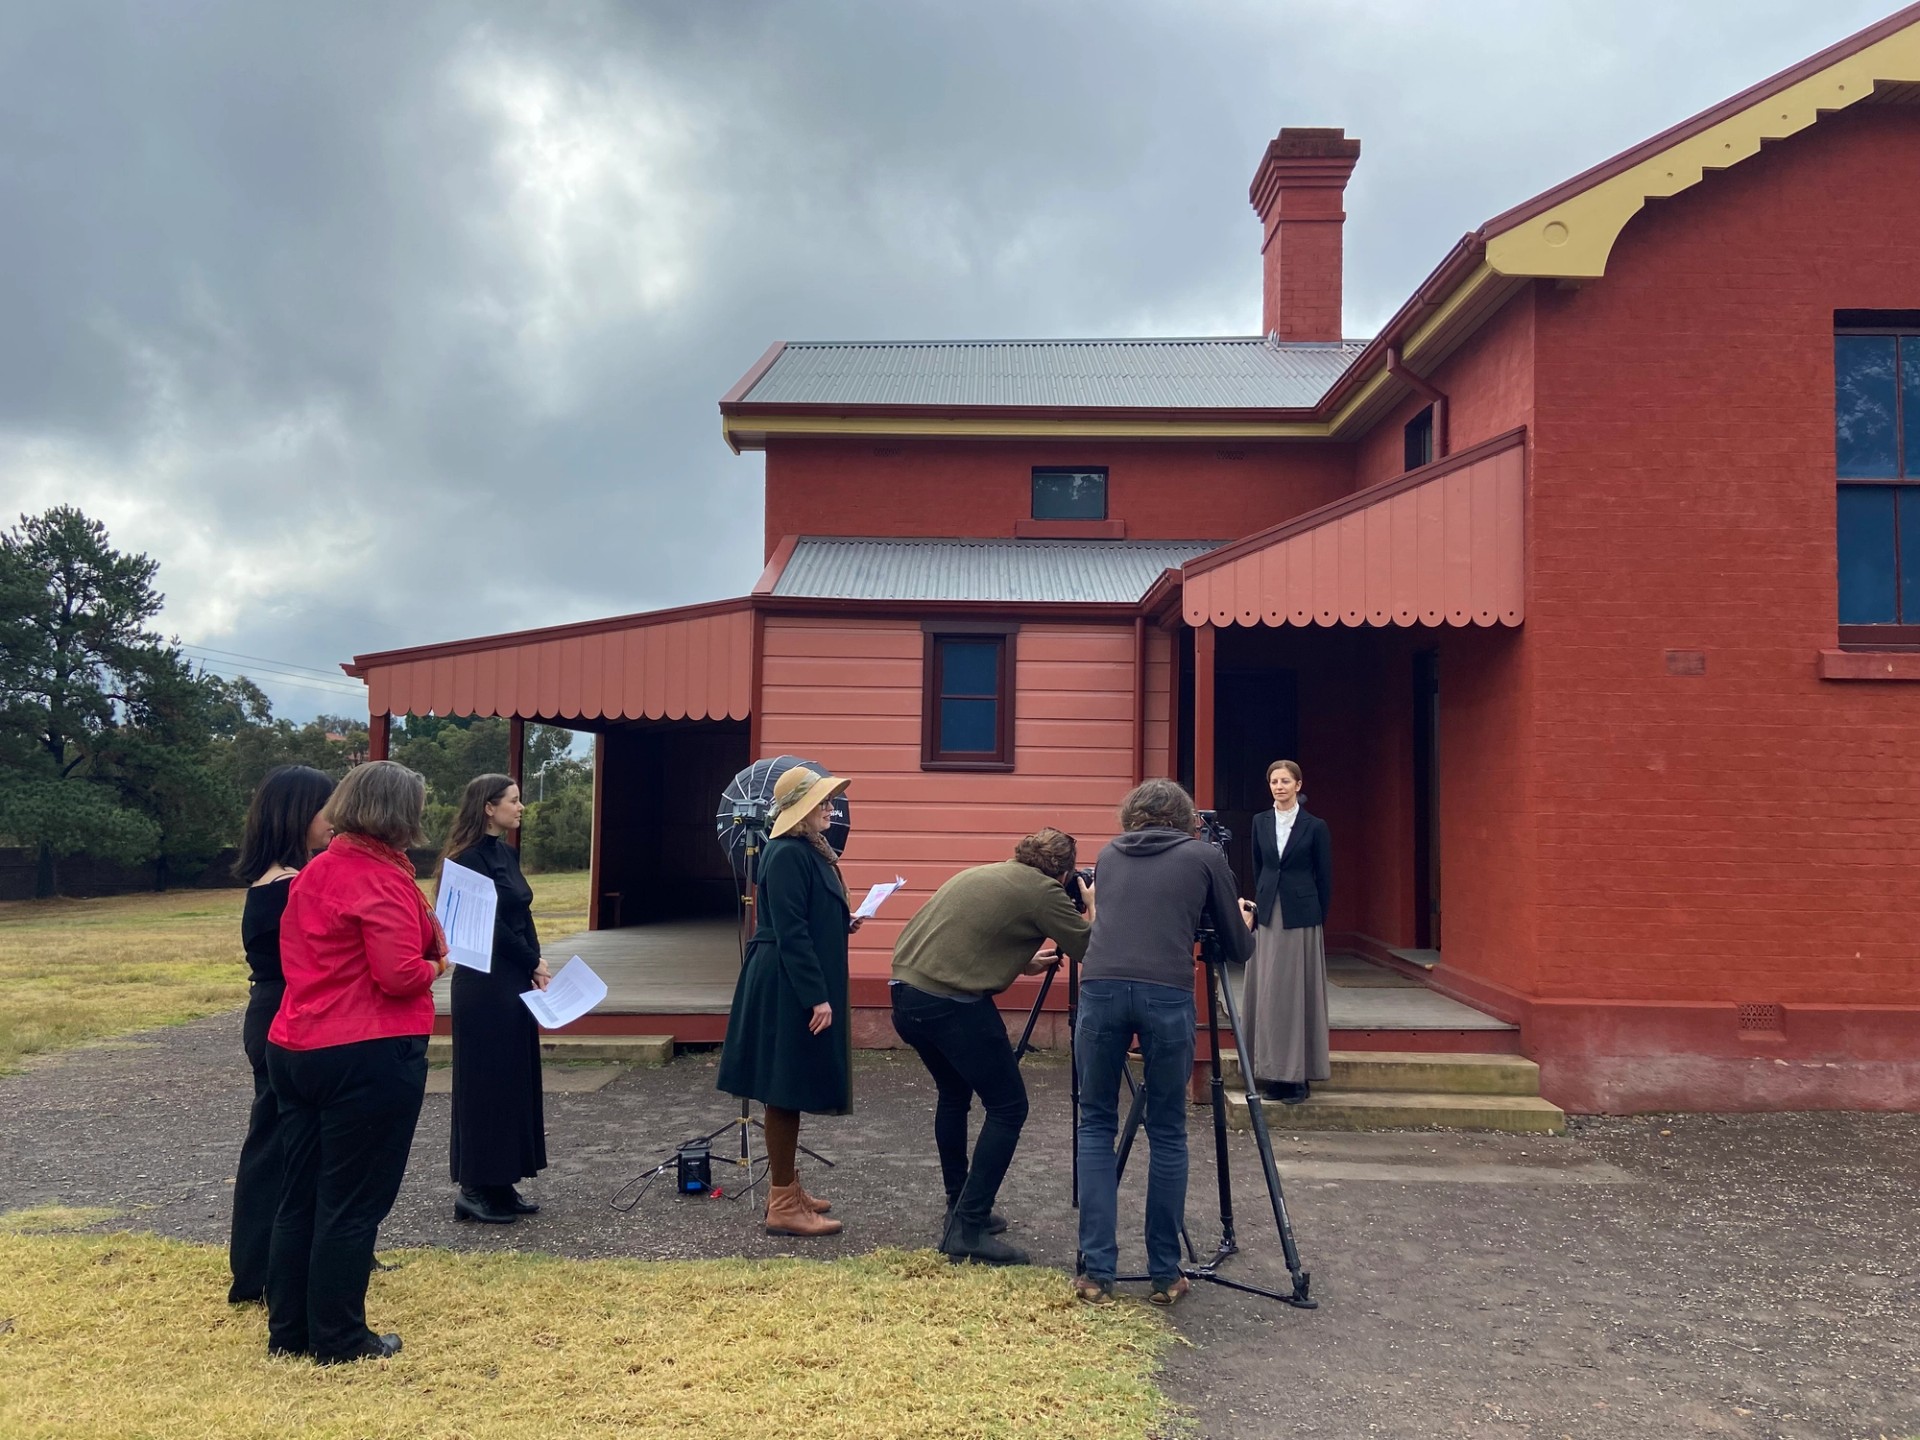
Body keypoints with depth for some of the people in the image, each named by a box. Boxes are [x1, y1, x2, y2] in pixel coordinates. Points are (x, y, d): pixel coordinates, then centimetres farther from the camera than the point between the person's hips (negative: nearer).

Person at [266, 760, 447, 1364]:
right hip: (369, 1058, -9)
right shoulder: (381, 878, -17)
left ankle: (288, 1330, 26)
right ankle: (341, 1337, 14)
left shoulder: (313, 873, 10)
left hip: (295, 1050, 9)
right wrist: (434, 966, -3)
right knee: (354, 1201, 4)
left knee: (301, 1195, 16)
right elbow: (400, 974, -25)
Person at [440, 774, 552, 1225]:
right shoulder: (470, 858, -14)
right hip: (485, 985, -9)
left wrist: (535, 968, 1)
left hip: (516, 983, 9)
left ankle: (502, 1184, 21)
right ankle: (475, 1189, 10)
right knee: (485, 1081, -1)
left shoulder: (507, 853, 11)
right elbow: (490, 925, -16)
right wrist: (534, 963, -7)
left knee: (516, 1079, 12)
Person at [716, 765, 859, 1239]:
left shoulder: (809, 851, 12)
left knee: (791, 1093, 16)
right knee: (786, 1091, -3)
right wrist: (817, 997, -22)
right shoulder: (787, 855, -18)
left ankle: (787, 1188, 26)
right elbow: (791, 933, -22)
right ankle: (783, 1205, 5)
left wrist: (843, 926, 7)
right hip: (789, 989, -10)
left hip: (799, 986, 10)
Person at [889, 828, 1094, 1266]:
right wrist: (1093, 908, 17)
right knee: (1007, 1108, 3)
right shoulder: (1043, 891, -2)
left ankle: (961, 1209, 34)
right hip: (953, 1005, -8)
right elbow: (1090, 950, -1)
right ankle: (968, 1229, 1)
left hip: (906, 994, 9)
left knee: (954, 1095, 26)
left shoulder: (982, 874, 21)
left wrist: (1024, 964, 29)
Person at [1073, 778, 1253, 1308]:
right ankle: (1165, 1274, 18)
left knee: (1096, 1125, 14)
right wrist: (1243, 921, 43)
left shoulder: (1109, 855, 23)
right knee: (1167, 1133, 13)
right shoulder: (1205, 857, 16)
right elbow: (1238, 947, 21)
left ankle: (1096, 1272, 10)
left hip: (1100, 987, 2)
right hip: (1167, 993, -2)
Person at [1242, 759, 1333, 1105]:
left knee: (1298, 993, 0)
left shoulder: (1315, 826, -2)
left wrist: (1319, 919, 0)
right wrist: (1259, 906, 9)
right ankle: (1272, 1074, 12)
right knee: (1267, 994, 4)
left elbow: (1325, 878, 1)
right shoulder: (1260, 822, 8)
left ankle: (1299, 1076, 7)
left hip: (1301, 918, -4)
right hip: (1267, 917, 4)